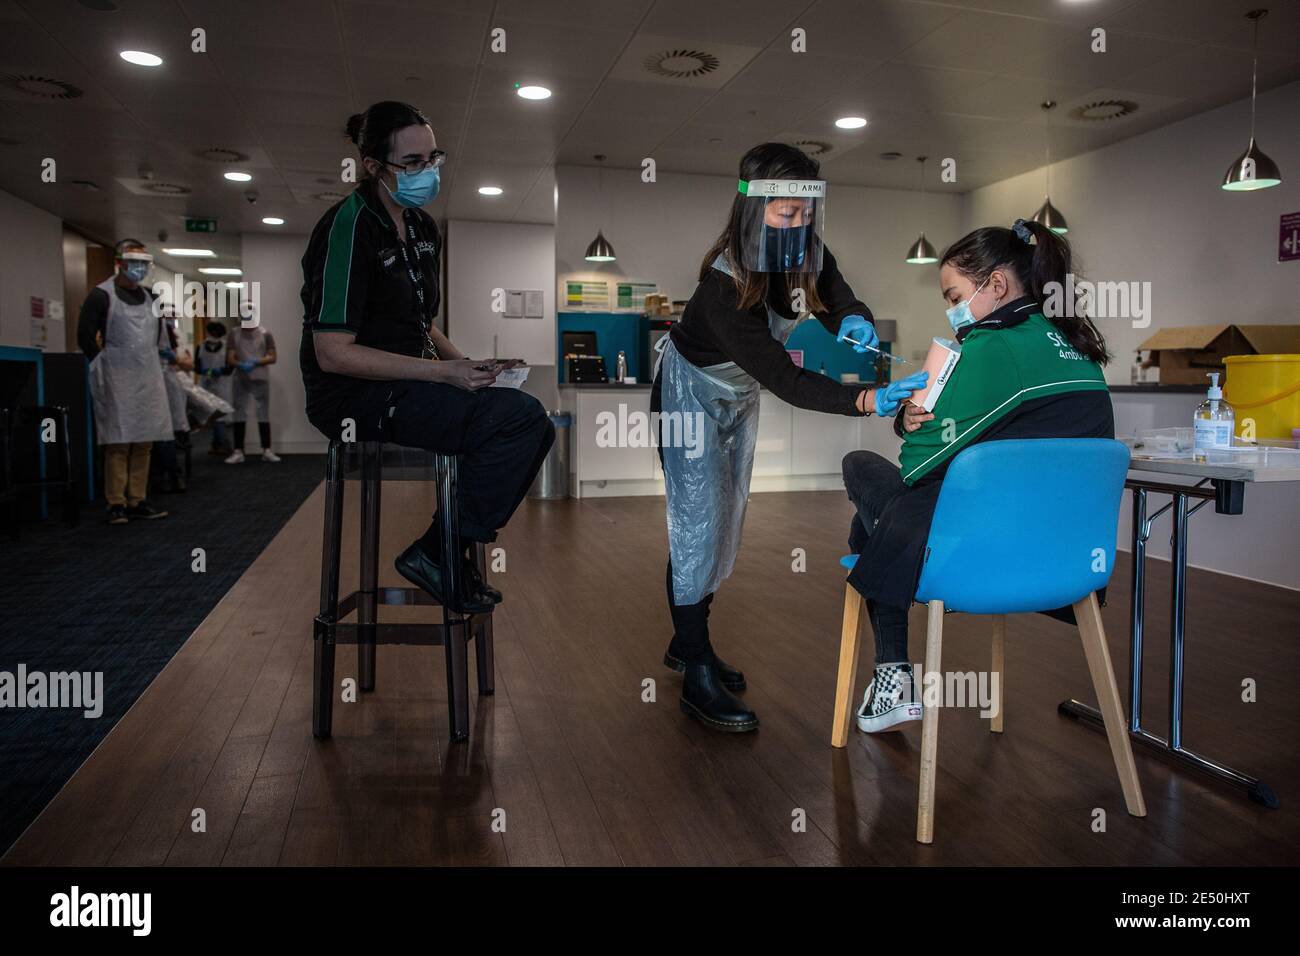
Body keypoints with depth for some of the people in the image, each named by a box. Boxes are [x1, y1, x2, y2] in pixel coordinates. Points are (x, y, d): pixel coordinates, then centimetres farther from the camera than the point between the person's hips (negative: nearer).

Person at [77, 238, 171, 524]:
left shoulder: (150, 297, 15)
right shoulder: (101, 295, -4)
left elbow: (160, 337, 24)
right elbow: (85, 337, -8)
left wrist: (152, 361, 15)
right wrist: (106, 364, -4)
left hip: (148, 380, 6)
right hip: (117, 382, -6)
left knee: (143, 444, 5)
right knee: (118, 444, -5)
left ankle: (137, 502, 10)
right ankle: (117, 504, 0)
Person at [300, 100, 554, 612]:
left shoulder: (422, 228, 13)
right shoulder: (349, 228, -14)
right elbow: (332, 353, -19)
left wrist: (465, 364, 2)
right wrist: (443, 373, -21)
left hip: (408, 383, 9)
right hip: (355, 397, -9)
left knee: (535, 427, -3)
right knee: (520, 414, -24)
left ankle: (454, 551, 5)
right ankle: (436, 555, -12)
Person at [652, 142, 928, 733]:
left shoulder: (805, 253, -18)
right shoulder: (722, 285, -37)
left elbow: (842, 305, -7)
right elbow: (784, 379, -41)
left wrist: (855, 322, -33)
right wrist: (867, 401, -52)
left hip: (739, 395, 7)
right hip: (692, 391, -7)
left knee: (727, 521, 12)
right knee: (698, 525, -8)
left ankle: (688, 640, 28)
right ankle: (695, 675, 1)